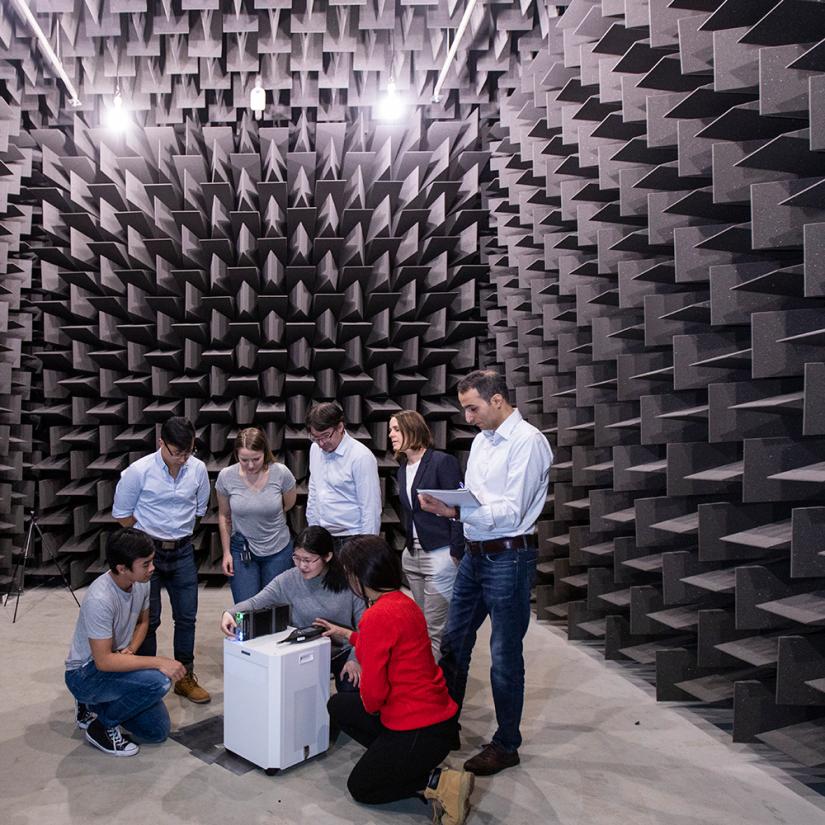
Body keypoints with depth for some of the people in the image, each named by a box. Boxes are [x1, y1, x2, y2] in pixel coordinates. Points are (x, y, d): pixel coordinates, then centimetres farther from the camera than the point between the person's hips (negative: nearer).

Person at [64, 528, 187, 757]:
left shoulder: (141, 583, -9)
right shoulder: (100, 599, -32)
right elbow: (103, 661, -30)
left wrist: (130, 649, -10)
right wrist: (158, 662, -32)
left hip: (116, 661, 8)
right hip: (85, 674, -7)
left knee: (158, 731, 5)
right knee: (158, 682, -31)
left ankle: (94, 706, 23)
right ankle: (101, 726, -5)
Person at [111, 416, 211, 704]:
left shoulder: (198, 469, -7)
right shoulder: (139, 471, -16)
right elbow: (122, 514, -4)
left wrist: (178, 531, 8)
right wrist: (151, 533, 2)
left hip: (183, 551, 3)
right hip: (148, 550, -3)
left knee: (187, 617, 11)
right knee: (148, 620, 6)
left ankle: (185, 678, 27)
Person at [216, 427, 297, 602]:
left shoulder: (280, 473, -17)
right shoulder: (226, 476, -13)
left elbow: (289, 505, 2)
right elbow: (224, 516, 2)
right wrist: (226, 552, 3)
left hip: (278, 550, 0)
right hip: (241, 550, 1)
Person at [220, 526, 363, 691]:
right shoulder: (287, 580, -10)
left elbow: (363, 625, -9)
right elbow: (256, 602, -19)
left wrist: (355, 658, -16)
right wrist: (231, 612, -38)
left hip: (343, 652, -1)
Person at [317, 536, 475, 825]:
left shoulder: (377, 616, -26)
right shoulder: (403, 601, 2)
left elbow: (373, 693, -22)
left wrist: (369, 704, 2)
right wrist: (345, 634, 32)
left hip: (419, 729, -9)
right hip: (436, 711, 9)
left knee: (360, 788, 16)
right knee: (338, 706, 21)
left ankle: (441, 783, 0)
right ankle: (405, 763, 12)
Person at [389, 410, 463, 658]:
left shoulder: (443, 462, -10)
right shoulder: (403, 469, 13)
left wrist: (456, 553, -15)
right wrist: (408, 546, 13)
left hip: (440, 554, -7)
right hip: (412, 555, 8)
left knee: (435, 629, -4)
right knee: (421, 625, 14)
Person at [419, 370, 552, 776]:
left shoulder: (527, 441, -15)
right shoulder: (482, 439, 11)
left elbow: (510, 513, -20)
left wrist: (455, 511, -27)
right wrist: (444, 503, -6)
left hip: (508, 558, -8)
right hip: (475, 555, 8)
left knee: (504, 656, 5)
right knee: (453, 643, 17)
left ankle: (506, 746, 24)